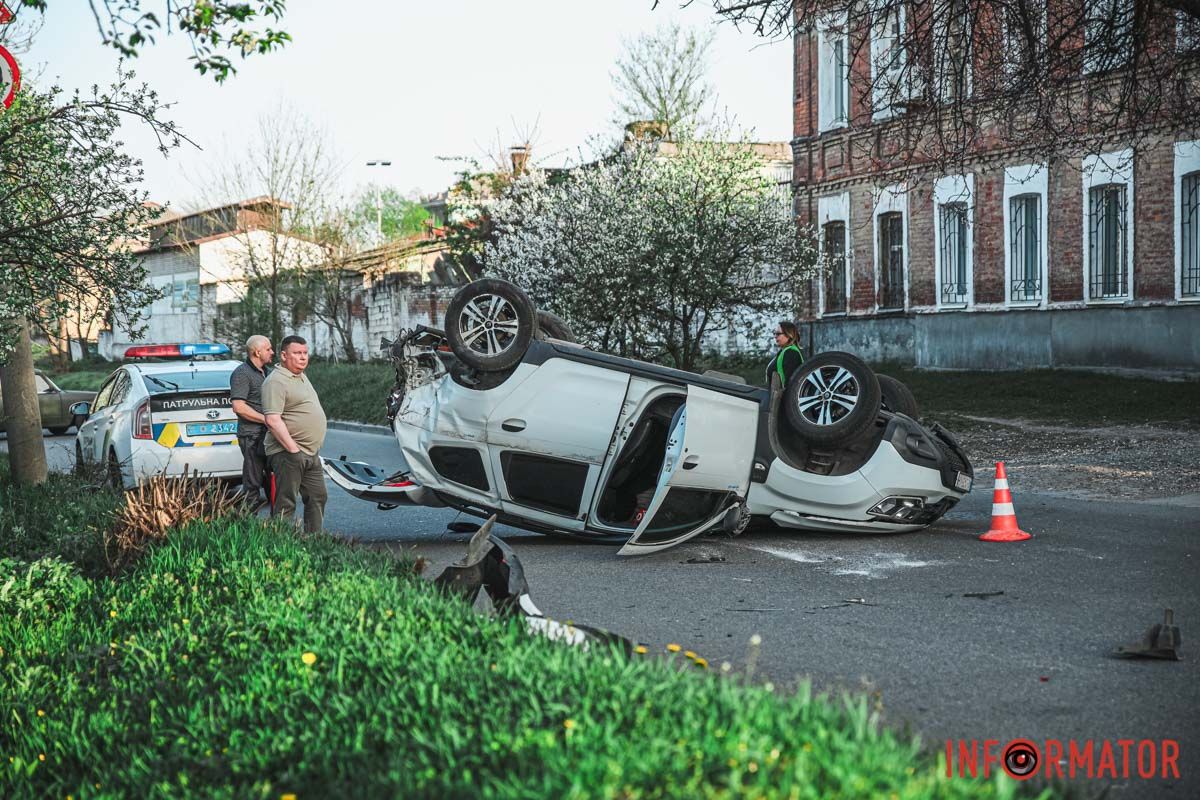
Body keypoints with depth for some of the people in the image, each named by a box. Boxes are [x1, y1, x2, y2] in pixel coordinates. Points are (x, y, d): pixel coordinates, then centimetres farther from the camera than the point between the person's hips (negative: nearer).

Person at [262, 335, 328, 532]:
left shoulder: (302, 376, 17)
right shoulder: (276, 381, -14)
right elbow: (273, 420, -22)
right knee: (286, 503, -7)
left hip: (311, 454, 10)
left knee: (317, 498, 13)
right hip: (288, 453, -10)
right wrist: (294, 449, -23)